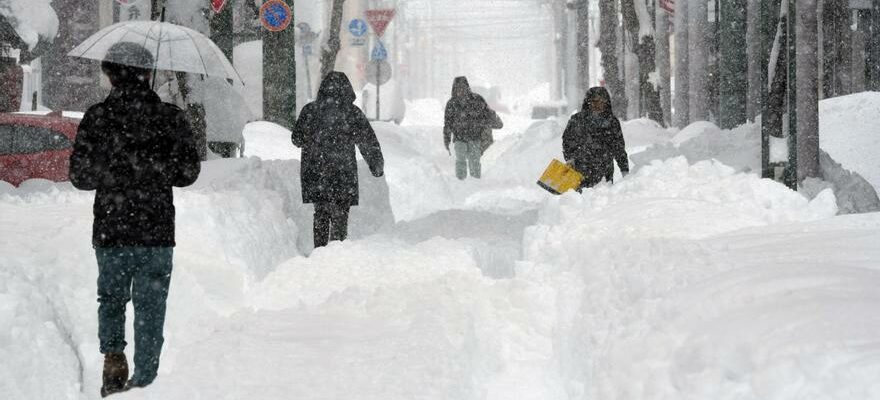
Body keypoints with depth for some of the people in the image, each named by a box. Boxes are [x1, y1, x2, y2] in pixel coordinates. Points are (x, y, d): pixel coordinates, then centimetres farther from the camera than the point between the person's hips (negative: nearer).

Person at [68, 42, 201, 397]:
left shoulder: (97, 117, -5)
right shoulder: (171, 118, -2)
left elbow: (80, 176, -2)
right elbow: (188, 172, 4)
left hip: (110, 233, 0)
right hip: (157, 233, 0)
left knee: (111, 298, 20)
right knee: (150, 308, 8)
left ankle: (113, 358, 3)